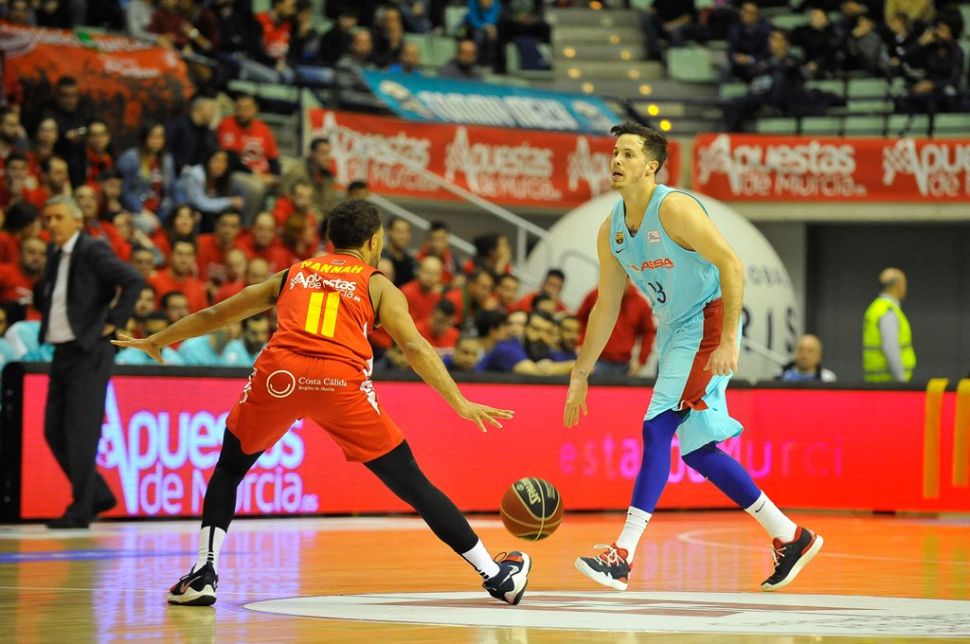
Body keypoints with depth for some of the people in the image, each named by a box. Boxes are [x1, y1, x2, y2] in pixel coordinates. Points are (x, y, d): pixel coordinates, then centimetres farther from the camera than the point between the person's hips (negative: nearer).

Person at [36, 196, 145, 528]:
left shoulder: (93, 250, -10)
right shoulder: (54, 253, 14)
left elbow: (134, 281, -19)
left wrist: (114, 322, -17)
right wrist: (37, 294, 9)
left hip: (88, 354, -9)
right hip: (62, 352, 9)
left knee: (80, 433, -8)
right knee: (54, 430, 8)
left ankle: (80, 510, -3)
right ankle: (98, 495, 21)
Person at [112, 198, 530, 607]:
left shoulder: (292, 275, 30)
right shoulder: (378, 286, 20)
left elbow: (215, 315, 36)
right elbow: (414, 347, 4)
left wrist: (158, 341, 49)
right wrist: (460, 404, 0)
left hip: (280, 373, 2)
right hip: (341, 381, -2)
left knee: (229, 470, 25)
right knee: (412, 484, 6)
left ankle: (203, 576, 11)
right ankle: (496, 576, 8)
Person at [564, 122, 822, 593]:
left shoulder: (674, 208, -17)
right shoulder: (611, 231, 7)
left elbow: (731, 265, -20)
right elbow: (606, 308, 15)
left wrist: (728, 341, -27)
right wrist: (581, 376, 14)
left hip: (707, 325, -9)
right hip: (674, 333, 9)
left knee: (657, 430, -19)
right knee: (697, 451, 8)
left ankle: (622, 557, -22)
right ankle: (791, 538, 19)